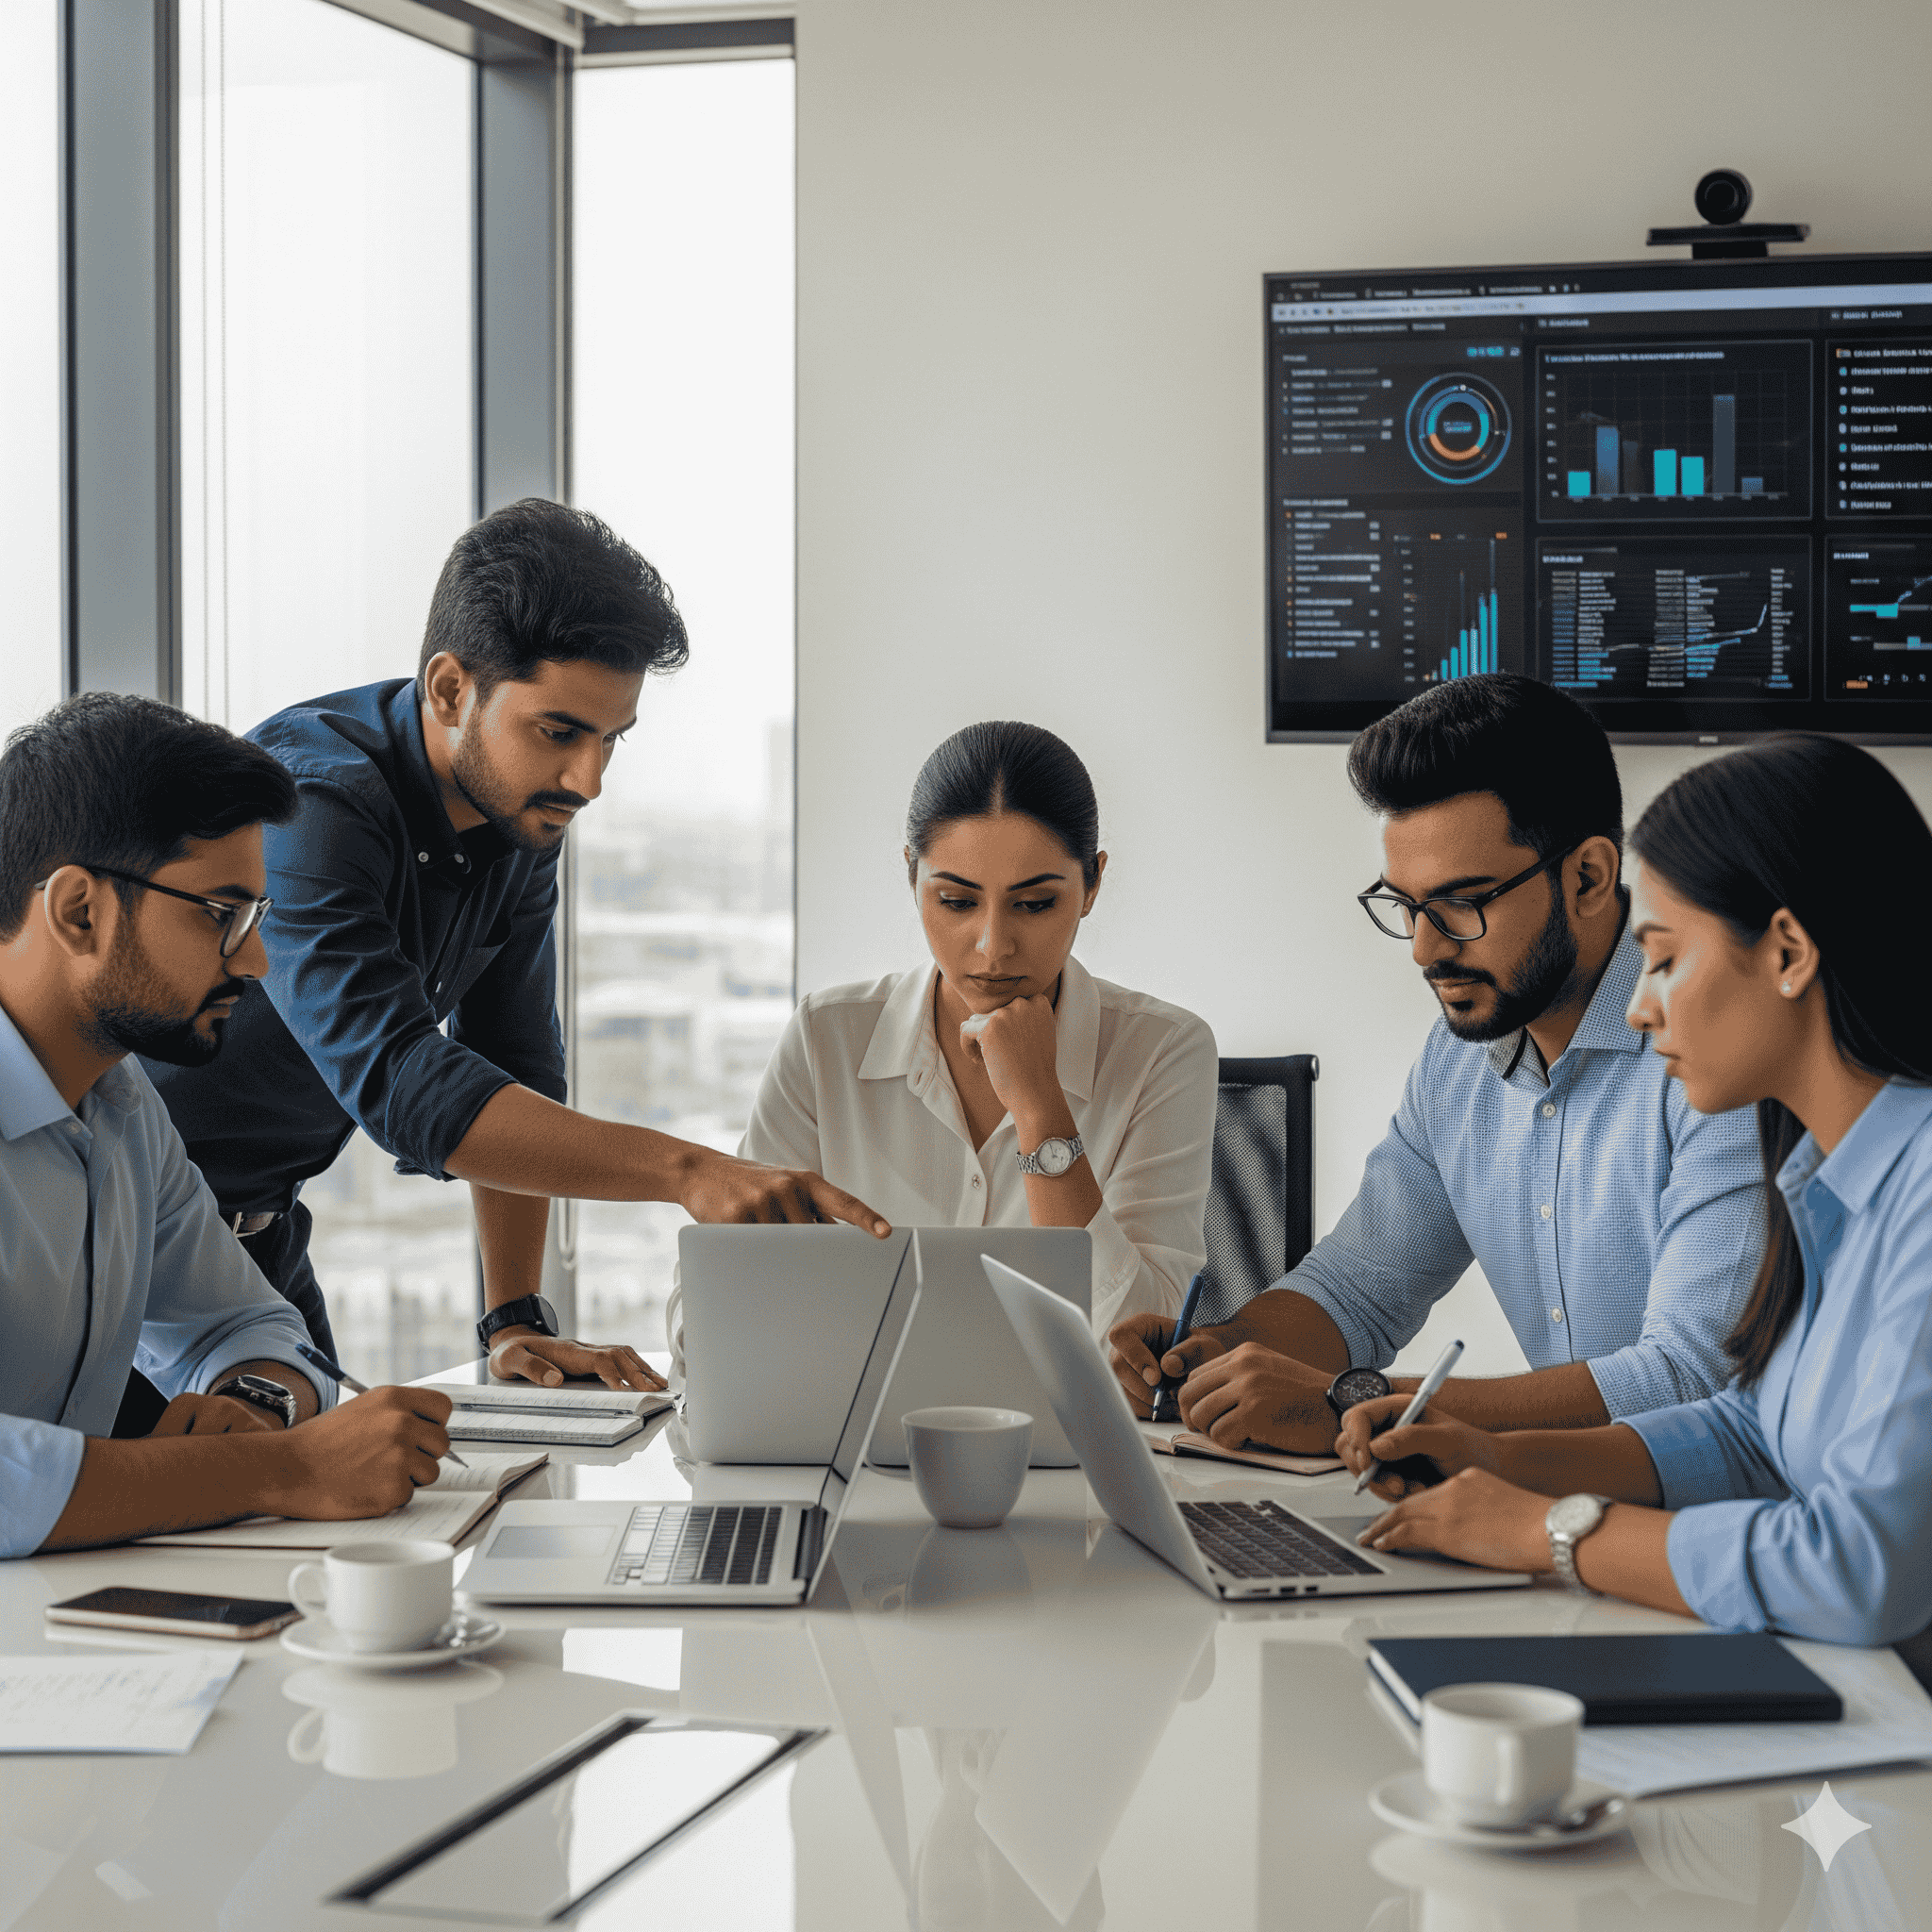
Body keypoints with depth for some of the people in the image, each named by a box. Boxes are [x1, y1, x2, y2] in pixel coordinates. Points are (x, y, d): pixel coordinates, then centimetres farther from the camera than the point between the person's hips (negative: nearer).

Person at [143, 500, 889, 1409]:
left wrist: (516, 1318, -10)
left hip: (265, 1231, 7)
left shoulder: (522, 813, -4)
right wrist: (687, 1170, -49)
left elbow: (513, 1070, 0)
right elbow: (398, 1083, -42)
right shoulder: (308, 803, -30)